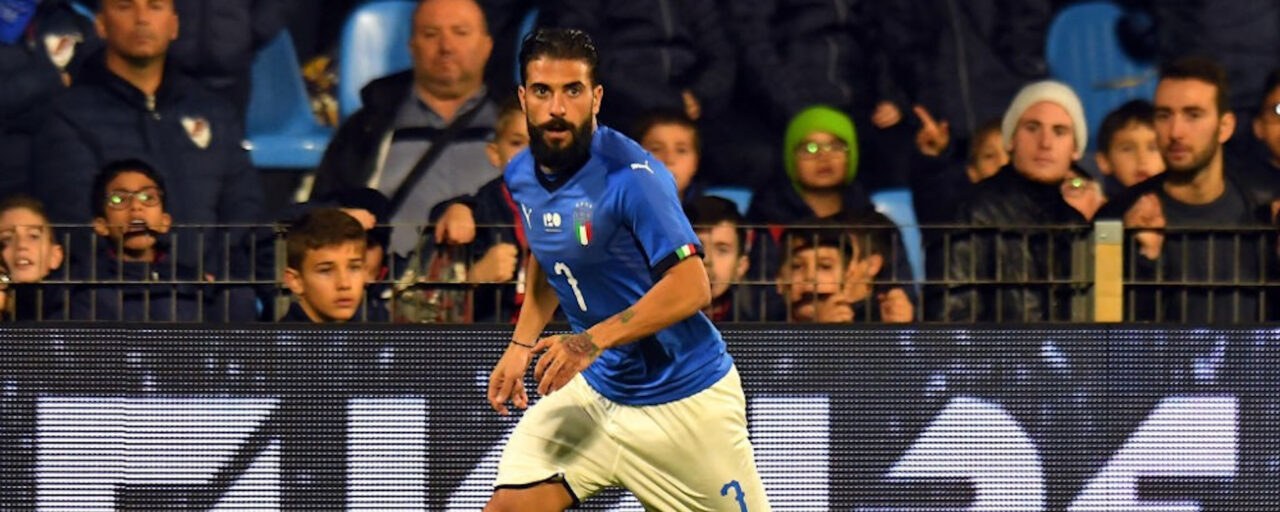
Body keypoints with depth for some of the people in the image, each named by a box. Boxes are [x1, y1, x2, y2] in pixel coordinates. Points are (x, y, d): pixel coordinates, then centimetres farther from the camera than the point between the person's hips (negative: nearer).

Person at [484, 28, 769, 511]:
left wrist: (593, 341, -33)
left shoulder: (632, 177, -22)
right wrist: (521, 344, 12)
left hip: (684, 397, -6)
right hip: (596, 391, 6)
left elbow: (691, 288, -26)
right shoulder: (521, 176, 1)